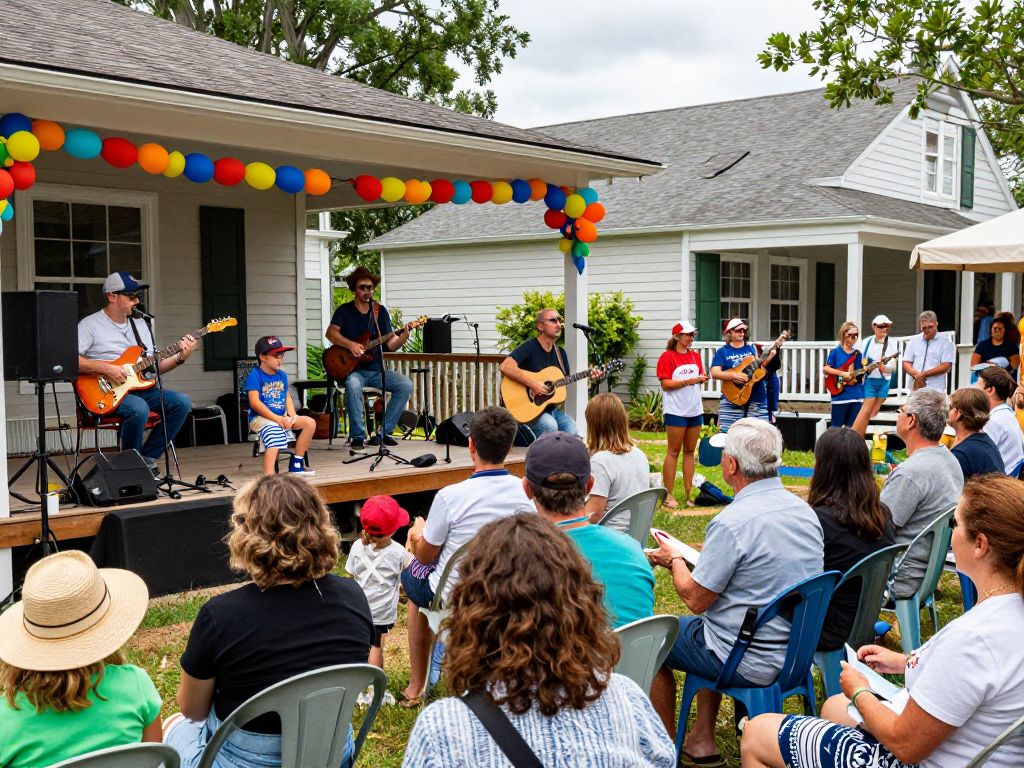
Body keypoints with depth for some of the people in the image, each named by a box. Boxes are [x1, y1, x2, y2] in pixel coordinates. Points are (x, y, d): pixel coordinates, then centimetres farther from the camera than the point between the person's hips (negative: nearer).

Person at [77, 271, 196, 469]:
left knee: (182, 402, -16)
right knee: (139, 408, -36)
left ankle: (147, 458, -5)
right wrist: (105, 368, -20)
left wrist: (180, 358, 1)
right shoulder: (90, 324, -2)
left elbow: (154, 366, 18)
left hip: (141, 389, 7)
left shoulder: (140, 325, 20)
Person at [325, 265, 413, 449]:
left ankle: (384, 432, -10)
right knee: (353, 385, -37)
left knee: (406, 385, -19)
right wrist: (351, 345, -27)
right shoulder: (345, 310, 3)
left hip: (376, 370, 4)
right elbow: (330, 333, -13)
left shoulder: (380, 311, 10)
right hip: (352, 370, -4)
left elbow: (390, 345, 4)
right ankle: (358, 436, -24)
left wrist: (403, 337, -16)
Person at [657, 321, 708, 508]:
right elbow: (665, 384, -13)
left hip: (695, 410, 7)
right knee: (673, 451, -3)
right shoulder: (667, 356, -7)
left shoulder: (695, 355, 13)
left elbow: (699, 378, 18)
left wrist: (702, 379, -5)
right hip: (676, 410, -6)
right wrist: (688, 381, -19)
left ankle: (688, 493, 15)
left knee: (690, 451, 10)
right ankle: (669, 496, 1)